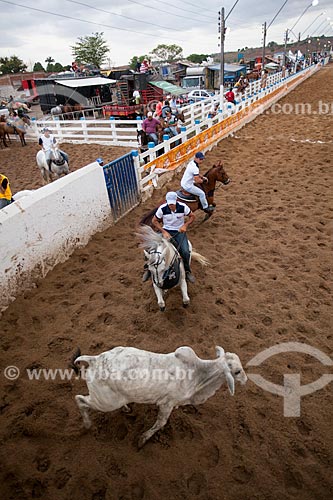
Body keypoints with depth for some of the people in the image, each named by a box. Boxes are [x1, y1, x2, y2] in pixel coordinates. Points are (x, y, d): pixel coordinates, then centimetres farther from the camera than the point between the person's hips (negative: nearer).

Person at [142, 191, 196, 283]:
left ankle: (187, 271, 6)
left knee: (185, 252, -21)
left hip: (179, 231, 0)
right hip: (166, 231, 0)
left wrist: (185, 225, -18)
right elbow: (154, 221, -4)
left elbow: (192, 216, 0)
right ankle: (148, 269, 0)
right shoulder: (162, 208, -16)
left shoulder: (183, 207, -15)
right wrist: (163, 232, -15)